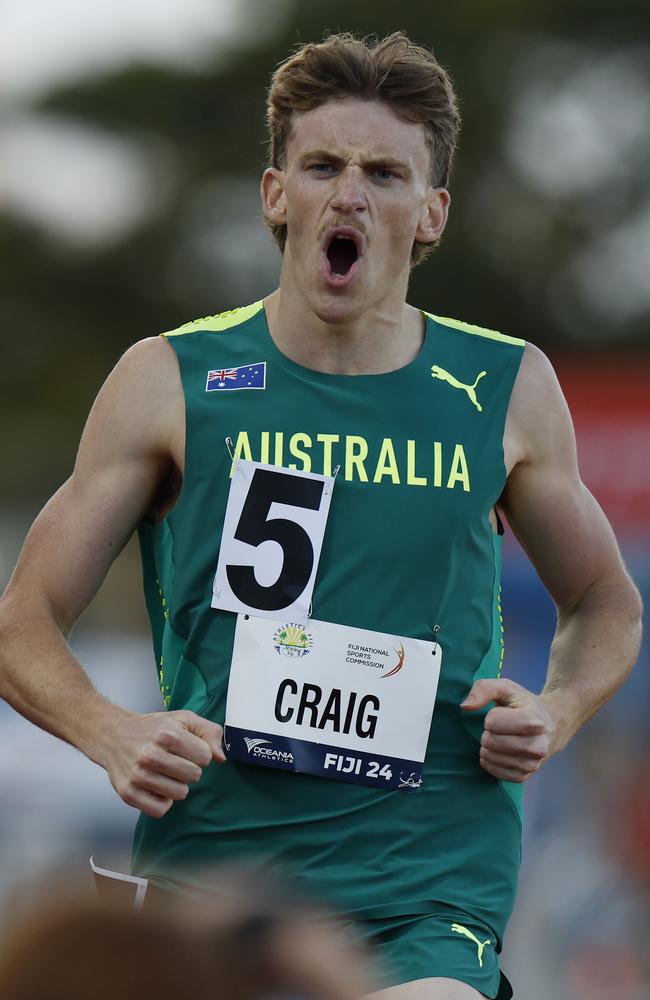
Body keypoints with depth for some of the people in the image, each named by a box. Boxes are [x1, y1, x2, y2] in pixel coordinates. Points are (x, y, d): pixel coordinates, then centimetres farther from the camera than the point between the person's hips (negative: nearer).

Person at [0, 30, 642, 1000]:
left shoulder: (508, 391, 8)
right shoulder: (170, 383, 4)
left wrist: (556, 712, 2)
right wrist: (112, 734, -14)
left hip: (432, 889, 0)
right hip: (209, 869, 1)